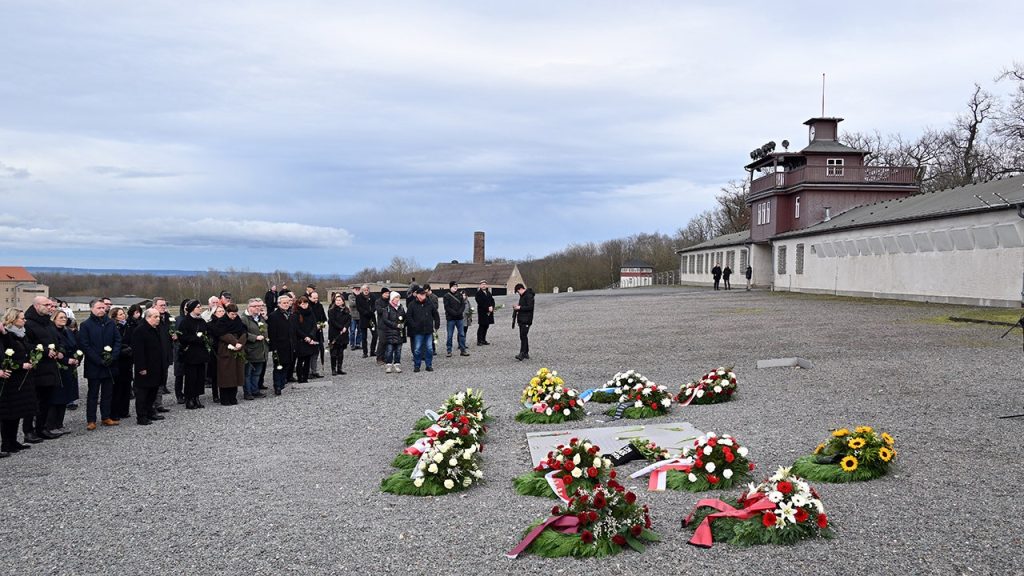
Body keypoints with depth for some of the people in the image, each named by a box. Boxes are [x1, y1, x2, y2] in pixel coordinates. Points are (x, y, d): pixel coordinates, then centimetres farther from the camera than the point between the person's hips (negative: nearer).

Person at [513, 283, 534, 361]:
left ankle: (522, 354, -18)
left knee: (523, 336, -15)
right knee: (523, 336, 12)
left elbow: (530, 307, -22)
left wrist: (520, 307, -19)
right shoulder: (522, 296, 18)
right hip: (521, 319, 10)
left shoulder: (529, 296, -14)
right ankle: (526, 353, 19)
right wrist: (517, 307, 9)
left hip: (526, 320, -10)